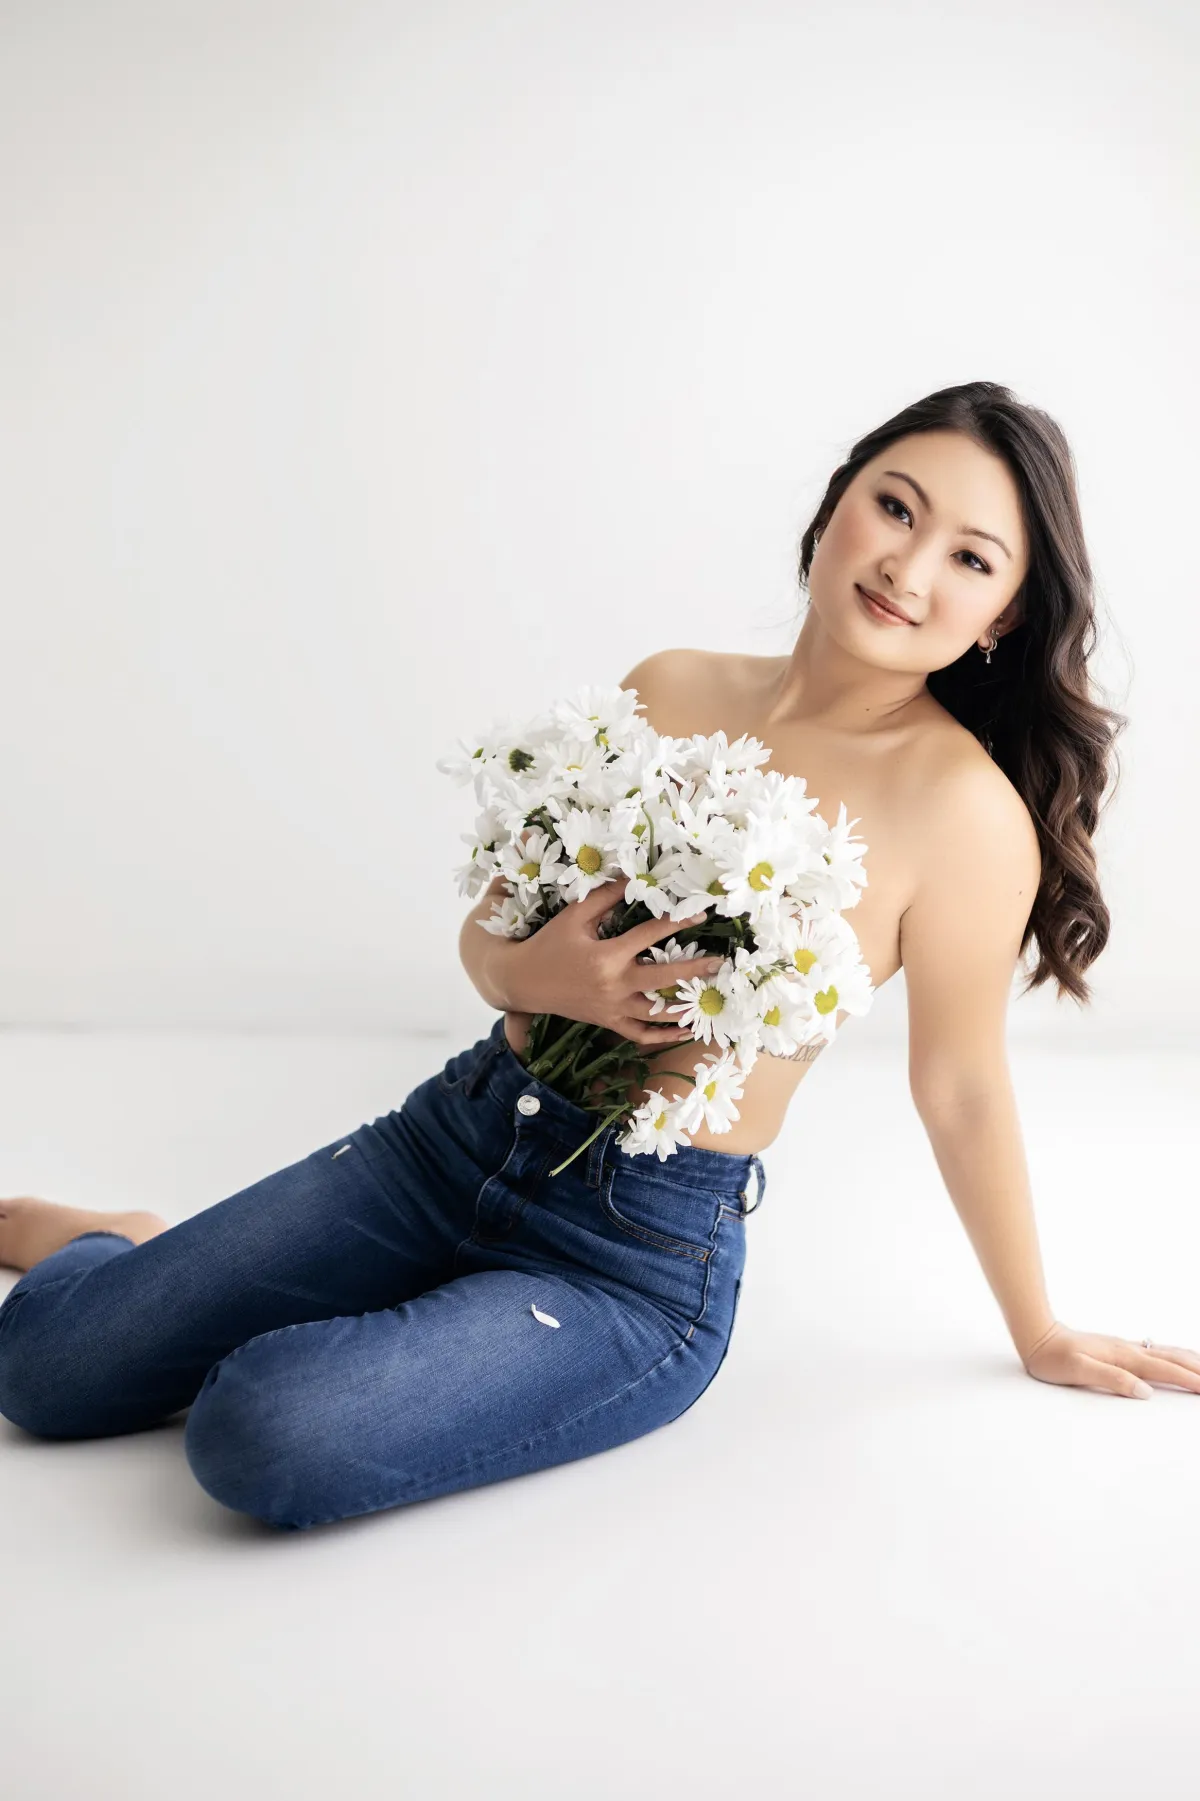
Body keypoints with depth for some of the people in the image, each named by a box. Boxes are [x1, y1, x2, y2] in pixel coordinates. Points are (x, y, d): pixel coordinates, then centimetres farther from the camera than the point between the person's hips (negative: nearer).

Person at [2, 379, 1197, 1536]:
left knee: (266, 1440, -25)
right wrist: (528, 975, -16)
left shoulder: (963, 808, -16)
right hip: (460, 1130, 4)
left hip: (643, 1256, -4)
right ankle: (98, 1238, 36)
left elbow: (961, 1092, -4)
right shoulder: (672, 689, 0)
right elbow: (488, 929, 7)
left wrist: (1041, 1335, 6)